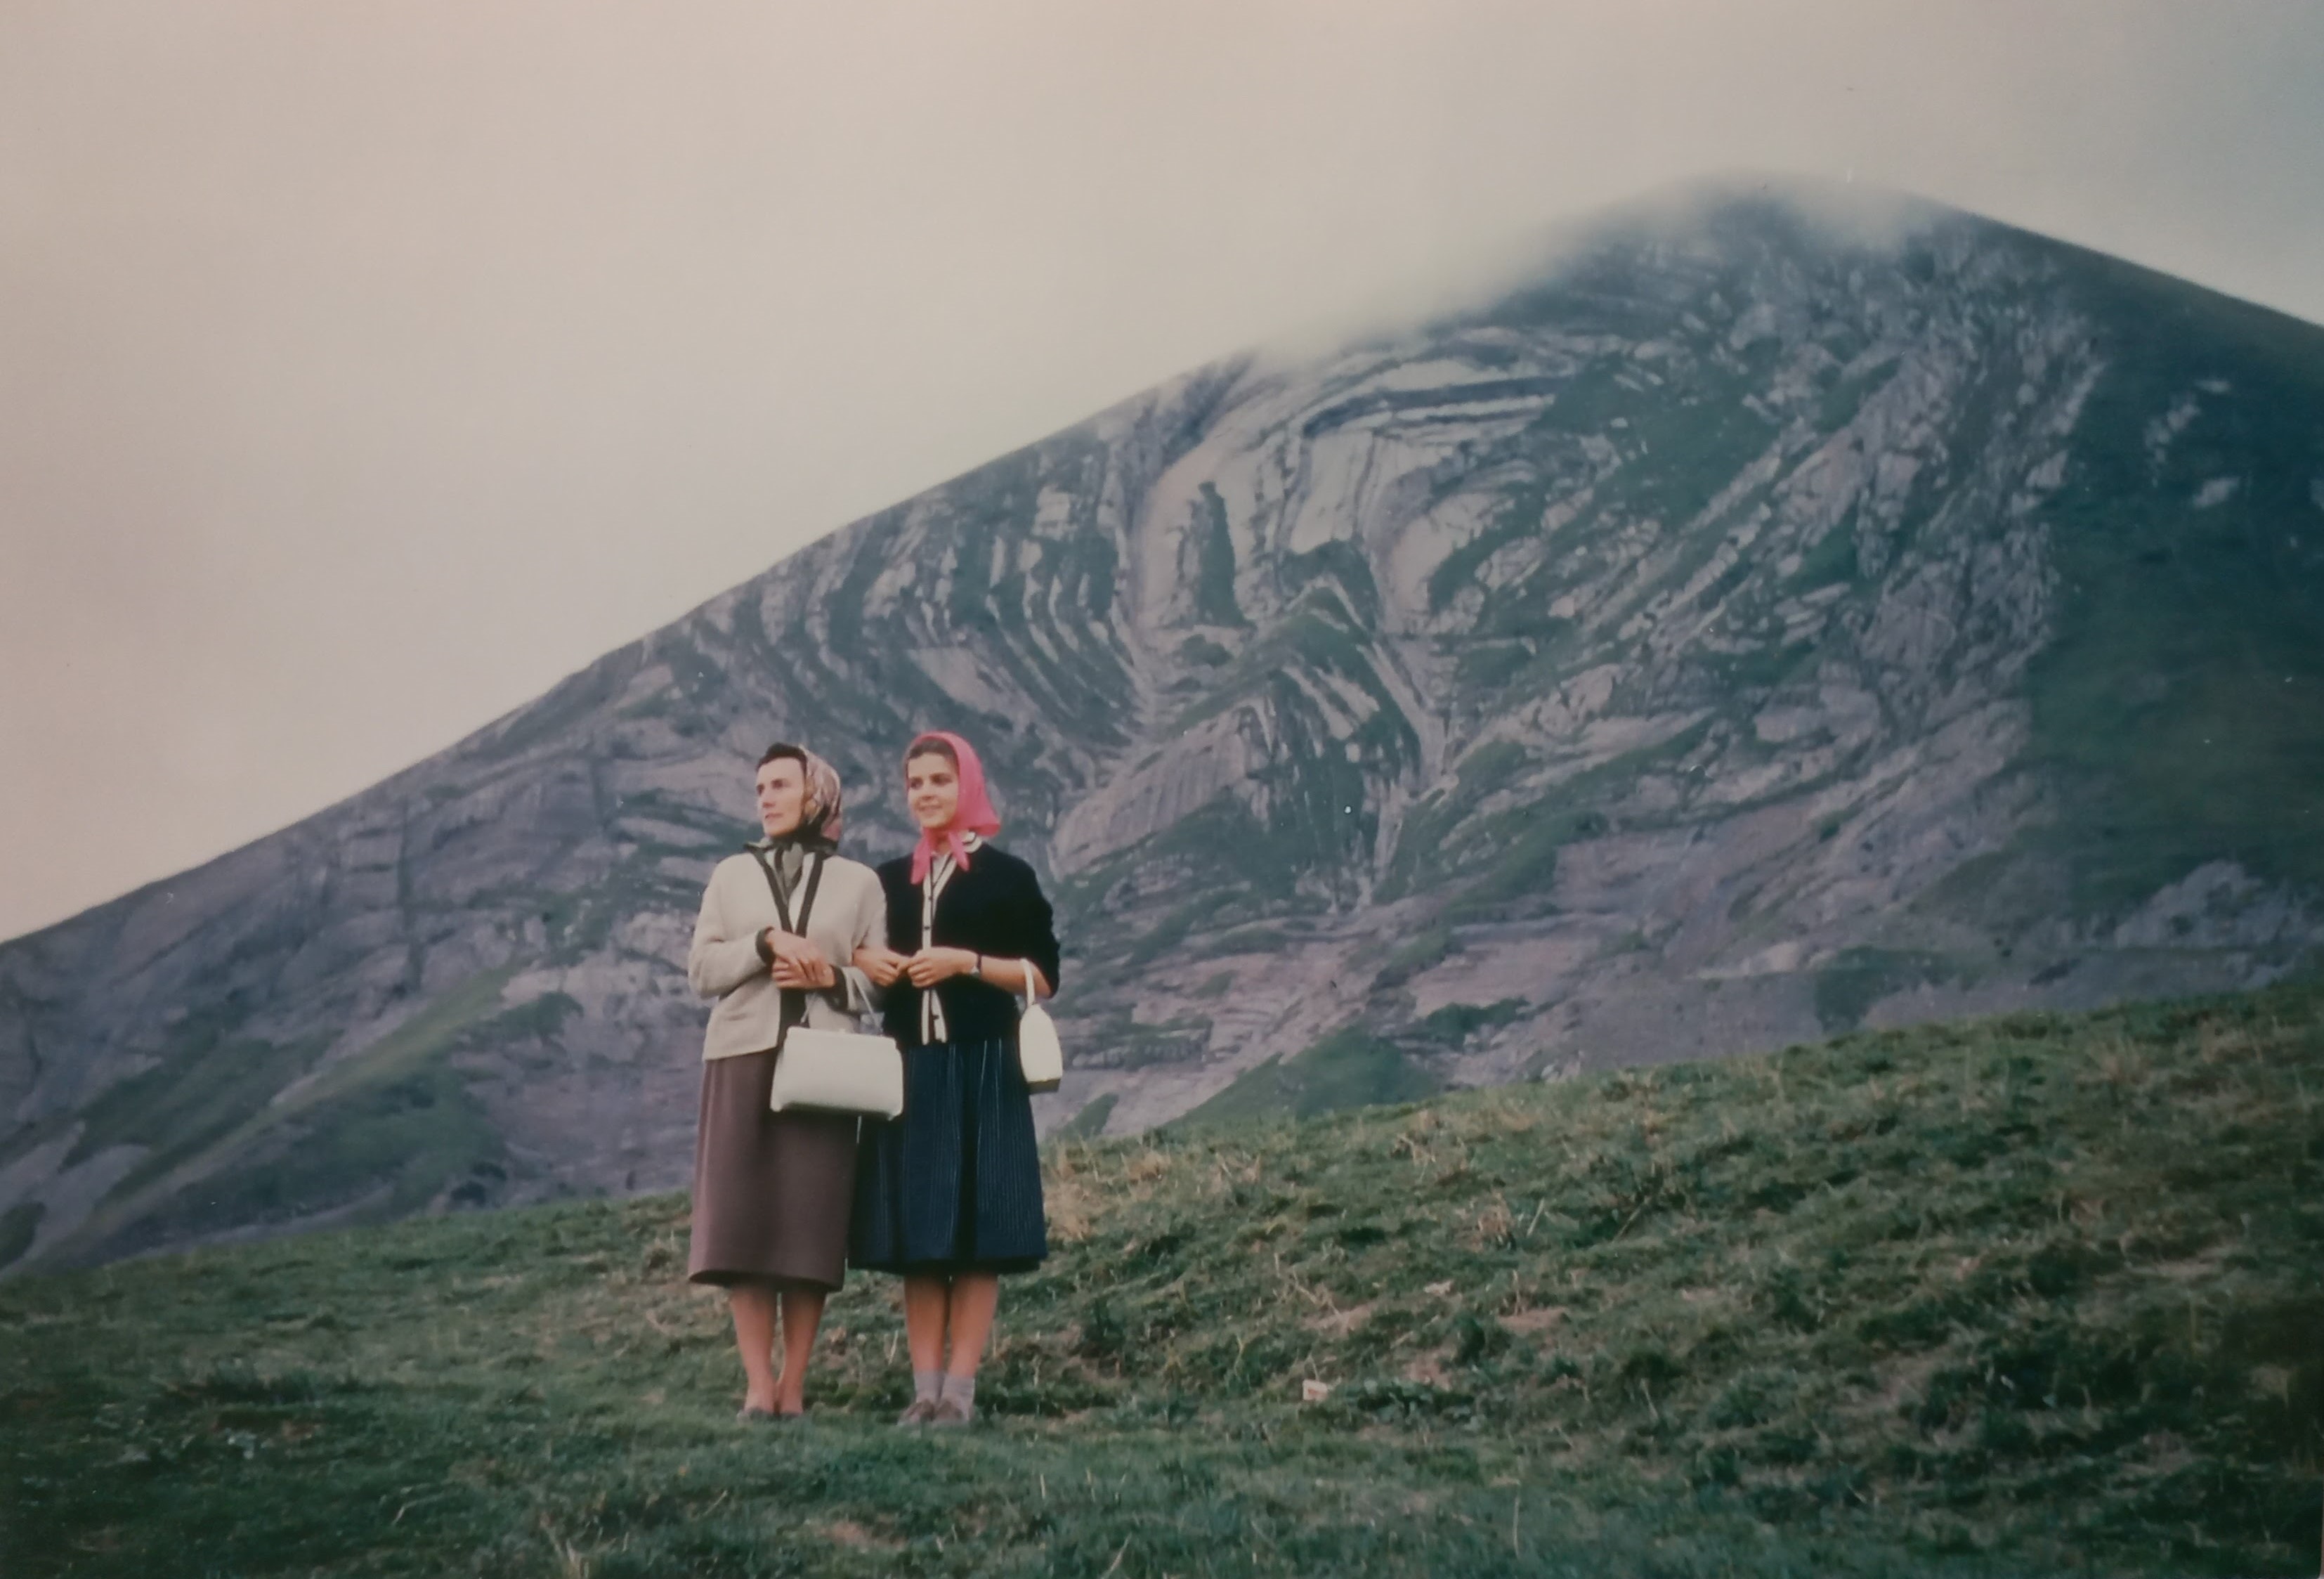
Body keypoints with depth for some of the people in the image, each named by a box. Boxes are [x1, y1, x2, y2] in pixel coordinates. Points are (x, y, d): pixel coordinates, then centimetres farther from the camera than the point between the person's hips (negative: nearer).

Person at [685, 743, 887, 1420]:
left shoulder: (858, 882, 10)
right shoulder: (732, 875, 14)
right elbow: (702, 969, 5)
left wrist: (831, 978, -12)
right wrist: (767, 943, -10)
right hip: (743, 1057, 1)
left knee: (811, 1221, -5)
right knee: (742, 1219, -6)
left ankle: (794, 1387, 0)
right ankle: (757, 1385, -3)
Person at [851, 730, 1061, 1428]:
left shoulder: (1007, 875, 3)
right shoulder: (889, 880, 14)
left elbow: (1042, 976, 0)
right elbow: (859, 953, 22)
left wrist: (966, 962, -13)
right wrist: (863, 961, -1)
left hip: (981, 1070, -4)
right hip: (909, 1069, 4)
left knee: (976, 1234, -6)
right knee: (914, 1236, 1)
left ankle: (960, 1389, -4)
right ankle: (925, 1388, 4)